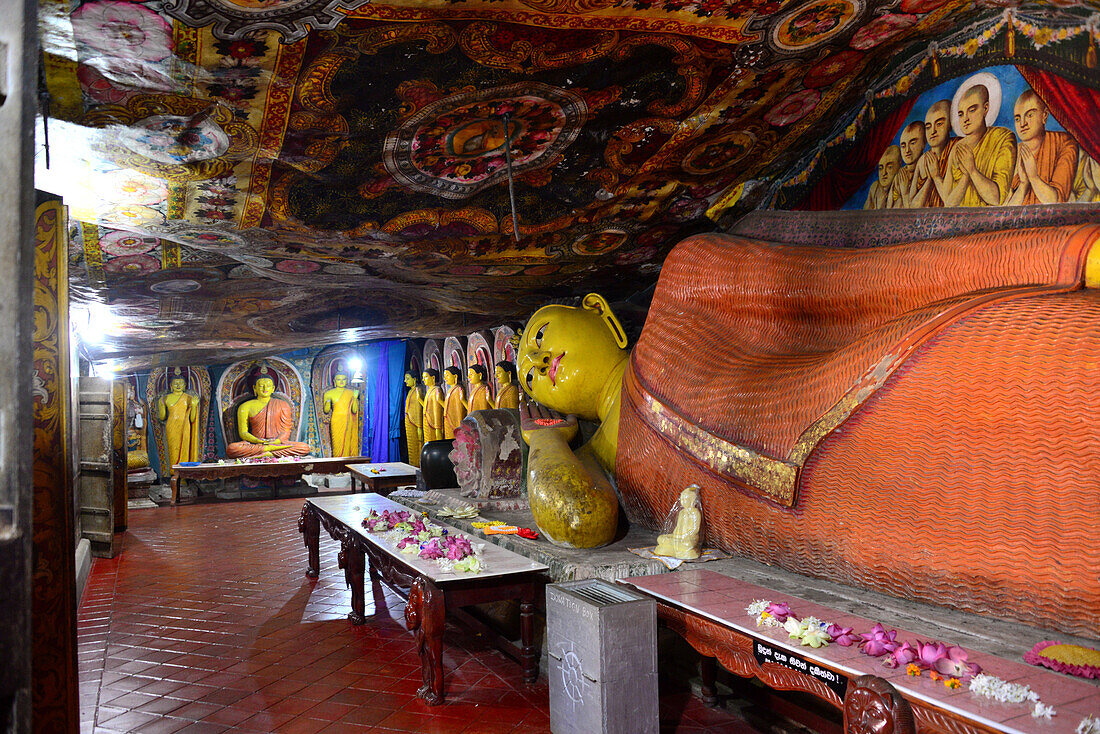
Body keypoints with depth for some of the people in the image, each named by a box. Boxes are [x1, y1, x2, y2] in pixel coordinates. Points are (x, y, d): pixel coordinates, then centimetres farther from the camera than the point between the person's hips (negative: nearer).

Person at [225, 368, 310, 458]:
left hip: (278, 443, 1)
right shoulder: (246, 406, 12)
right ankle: (270, 449, -30)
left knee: (304, 447, -29)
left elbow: (286, 430, 8)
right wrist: (257, 441, -16)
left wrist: (277, 441, -14)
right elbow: (243, 432, 5)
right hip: (255, 443, 0)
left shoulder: (282, 404, 14)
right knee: (231, 448, -32)